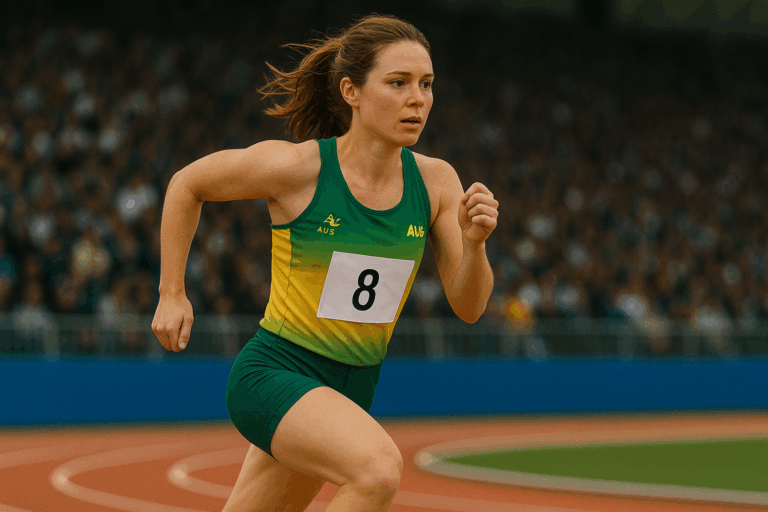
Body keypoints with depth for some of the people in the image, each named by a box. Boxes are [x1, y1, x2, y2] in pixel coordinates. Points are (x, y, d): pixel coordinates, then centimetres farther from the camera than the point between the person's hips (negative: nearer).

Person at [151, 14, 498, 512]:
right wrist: (172, 294, 1)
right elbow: (186, 184, 1)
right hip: (273, 374, -6)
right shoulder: (296, 166, -16)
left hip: (353, 387, 6)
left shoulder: (435, 181, -4)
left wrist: (474, 243, -24)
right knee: (380, 469, -32)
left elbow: (469, 307, -4)